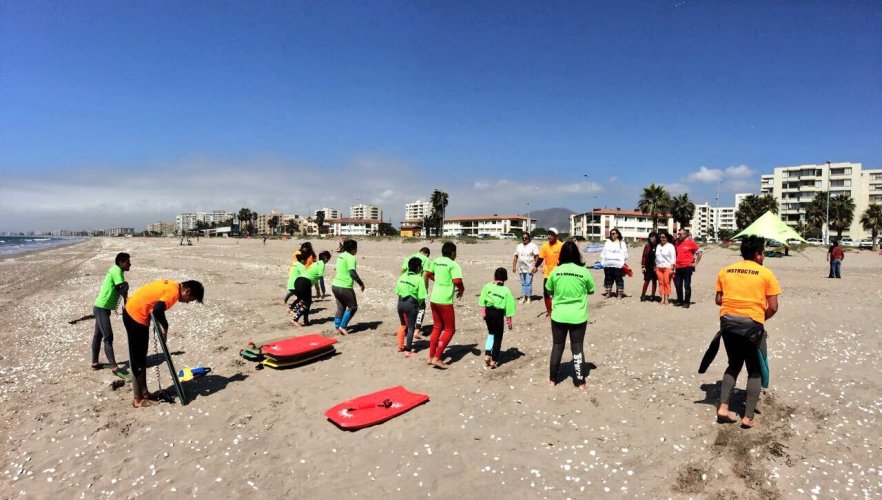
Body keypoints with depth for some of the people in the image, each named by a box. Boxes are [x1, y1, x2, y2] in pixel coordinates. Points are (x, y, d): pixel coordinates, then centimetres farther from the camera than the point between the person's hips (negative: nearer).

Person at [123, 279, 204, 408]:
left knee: (141, 358, 16)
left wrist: (161, 325, 6)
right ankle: (138, 399, 8)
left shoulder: (172, 286, 9)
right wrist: (165, 326, -17)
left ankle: (144, 393, 26)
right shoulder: (174, 292, -20)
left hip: (133, 311, 10)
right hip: (135, 315, -10)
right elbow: (157, 309, -34)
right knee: (138, 360, -1)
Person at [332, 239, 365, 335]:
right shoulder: (350, 257, -14)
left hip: (335, 285, 8)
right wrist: (361, 283, -13)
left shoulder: (341, 256, 12)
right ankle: (343, 326, 5)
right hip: (344, 287, -8)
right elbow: (352, 273, -21)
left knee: (340, 307, 18)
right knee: (353, 307, 7)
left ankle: (337, 327, 21)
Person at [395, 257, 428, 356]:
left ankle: (400, 346, 34)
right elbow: (421, 297, -13)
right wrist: (419, 305, 5)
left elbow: (397, 291, 5)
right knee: (411, 327, 7)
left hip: (400, 303, 6)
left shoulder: (402, 276, 4)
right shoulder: (419, 279, -12)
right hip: (411, 304, -6)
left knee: (402, 325, 24)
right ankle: (408, 350, 9)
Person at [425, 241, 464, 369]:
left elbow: (428, 274, 23)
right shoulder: (453, 264, -13)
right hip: (445, 301, -7)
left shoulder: (436, 261, 8)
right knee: (449, 330, 4)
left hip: (434, 299, 7)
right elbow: (457, 281, -25)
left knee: (437, 327, 20)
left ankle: (431, 356, 24)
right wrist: (462, 289, -5)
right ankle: (437, 358, -1)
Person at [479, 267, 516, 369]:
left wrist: (483, 313, 9)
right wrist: (509, 321, 6)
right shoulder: (506, 290, -5)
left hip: (488, 311, 3)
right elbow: (508, 307, -2)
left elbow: (482, 301, -1)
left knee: (491, 333, 23)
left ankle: (487, 355, 11)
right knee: (498, 337, 10)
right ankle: (494, 360, 11)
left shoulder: (487, 286, -2)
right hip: (499, 313, -2)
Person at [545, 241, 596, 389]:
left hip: (559, 316, 1)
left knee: (557, 347, 13)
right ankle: (580, 382, 17)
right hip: (578, 317, -1)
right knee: (577, 348, 9)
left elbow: (549, 291, 7)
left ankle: (552, 379, 22)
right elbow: (591, 291, 5)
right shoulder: (584, 272, -9)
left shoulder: (556, 271, -6)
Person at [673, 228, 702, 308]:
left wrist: (696, 263, -5)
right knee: (678, 285, 9)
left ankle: (687, 302, 7)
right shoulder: (677, 242, 10)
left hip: (687, 267, -5)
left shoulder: (691, 242, -5)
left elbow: (699, 252, -3)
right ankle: (679, 300, 21)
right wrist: (674, 263, 13)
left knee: (687, 285, 1)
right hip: (678, 267, 5)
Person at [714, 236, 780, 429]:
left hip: (728, 321, 4)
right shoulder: (766, 273, -3)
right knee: (755, 371, 12)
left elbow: (718, 300, 5)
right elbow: (773, 307, -4)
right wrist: (761, 318, 13)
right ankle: (748, 417, 10)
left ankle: (723, 407, 11)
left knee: (734, 365, 20)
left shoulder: (725, 271, 5)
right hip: (752, 324, -3)